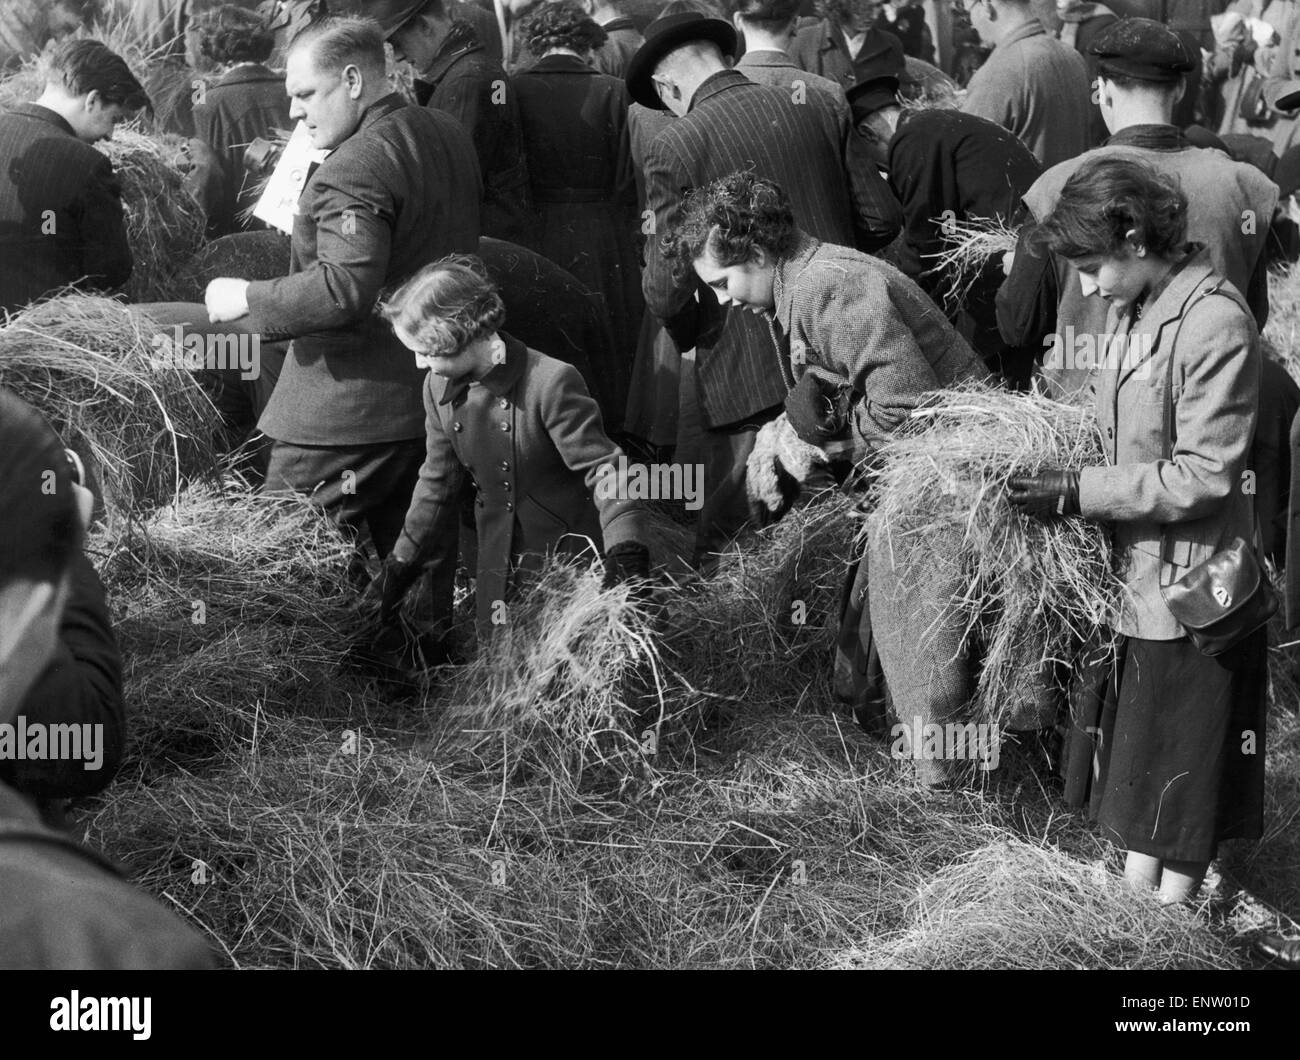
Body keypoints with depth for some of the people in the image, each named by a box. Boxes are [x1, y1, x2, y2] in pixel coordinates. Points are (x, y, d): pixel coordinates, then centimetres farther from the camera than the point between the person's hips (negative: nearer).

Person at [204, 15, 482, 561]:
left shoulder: (354, 169, -19)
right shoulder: (451, 135, 10)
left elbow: (345, 288, -29)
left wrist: (247, 298, -16)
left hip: (348, 415, -9)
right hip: (437, 395, 9)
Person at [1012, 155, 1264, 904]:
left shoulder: (1215, 322, -21)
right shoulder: (1134, 309, 6)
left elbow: (1205, 475, -22)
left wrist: (1082, 492, -21)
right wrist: (1069, 475, 1)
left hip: (1190, 588, -8)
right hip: (1137, 572, 8)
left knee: (1185, 765, 5)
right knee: (1136, 756, 17)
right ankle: (1136, 893, 30)